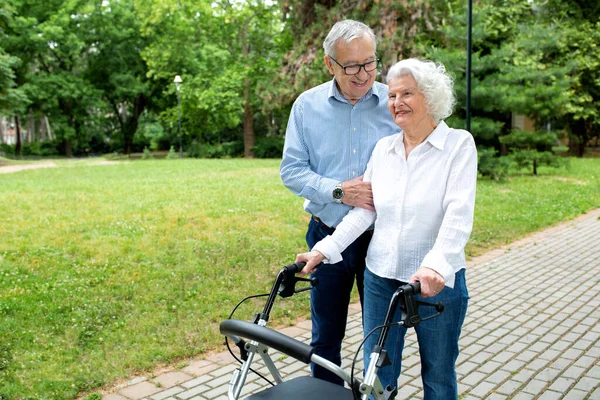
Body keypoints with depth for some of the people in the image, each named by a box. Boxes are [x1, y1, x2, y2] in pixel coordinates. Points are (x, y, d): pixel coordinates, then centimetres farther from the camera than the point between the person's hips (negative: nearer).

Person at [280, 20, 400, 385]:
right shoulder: (308, 105, -1)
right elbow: (291, 170, -3)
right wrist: (339, 191, -18)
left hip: (382, 236, 0)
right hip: (328, 235, 1)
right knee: (326, 338, 14)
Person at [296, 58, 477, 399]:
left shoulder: (459, 144, -7)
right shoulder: (384, 147, 7)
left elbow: (459, 214, -19)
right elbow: (364, 210, 6)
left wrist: (436, 266, -33)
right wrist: (325, 249, -4)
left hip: (437, 281, -3)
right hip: (381, 278, 4)